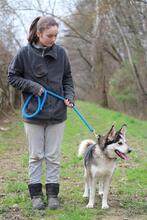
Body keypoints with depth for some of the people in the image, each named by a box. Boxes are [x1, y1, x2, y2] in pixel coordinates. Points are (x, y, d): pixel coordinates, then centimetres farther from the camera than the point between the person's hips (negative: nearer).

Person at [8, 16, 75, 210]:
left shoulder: (60, 52, -1)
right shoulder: (24, 53, -8)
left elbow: (67, 78, 10)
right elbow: (12, 76, 0)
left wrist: (69, 96, -6)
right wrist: (32, 86, -13)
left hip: (57, 113, 2)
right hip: (33, 113, -2)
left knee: (53, 157, 8)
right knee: (36, 156, 8)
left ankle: (53, 194, 17)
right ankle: (36, 195, 18)